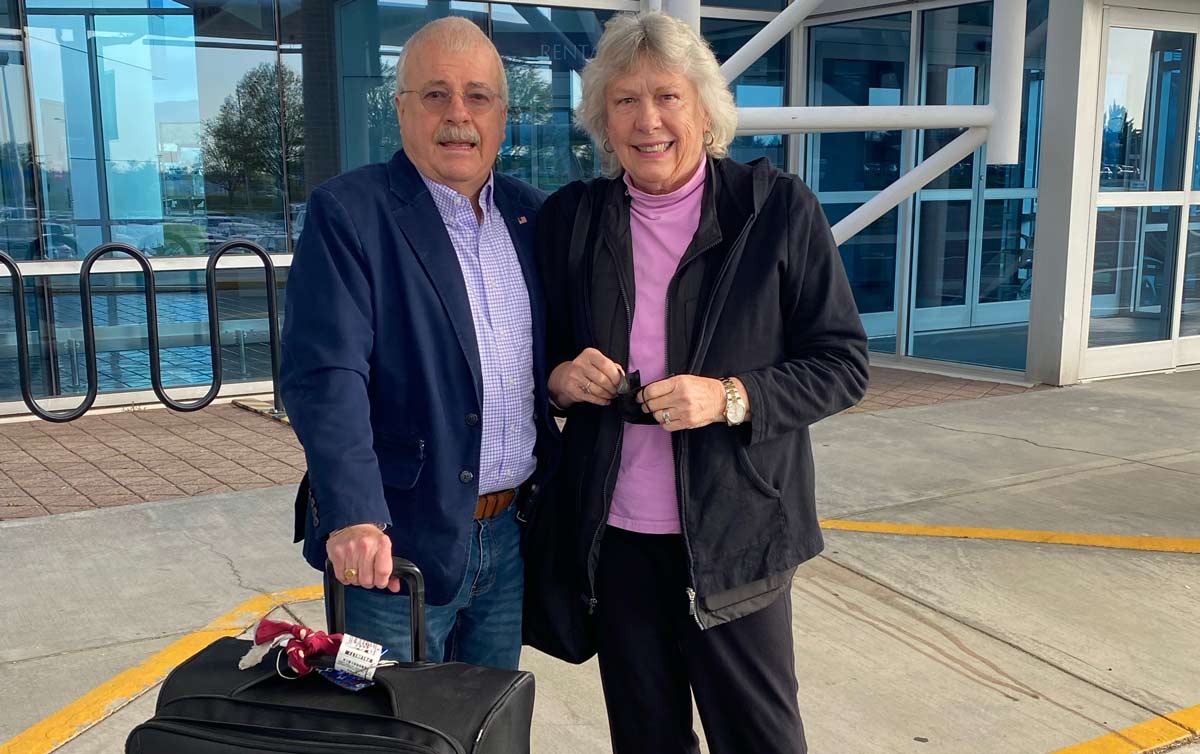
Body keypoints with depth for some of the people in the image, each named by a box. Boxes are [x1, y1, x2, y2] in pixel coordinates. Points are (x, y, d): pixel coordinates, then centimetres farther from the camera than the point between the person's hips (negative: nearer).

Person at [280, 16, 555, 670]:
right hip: (395, 544, -5)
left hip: (512, 538, 5)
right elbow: (325, 376, -19)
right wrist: (354, 517, -29)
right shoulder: (346, 214, -10)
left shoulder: (531, 215, 7)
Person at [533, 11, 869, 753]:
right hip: (614, 533, 3)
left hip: (732, 532, -3)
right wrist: (563, 378, -10)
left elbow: (843, 363, -5)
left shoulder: (778, 208, -6)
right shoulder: (570, 218, 3)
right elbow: (543, 359, 13)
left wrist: (731, 398, -21)